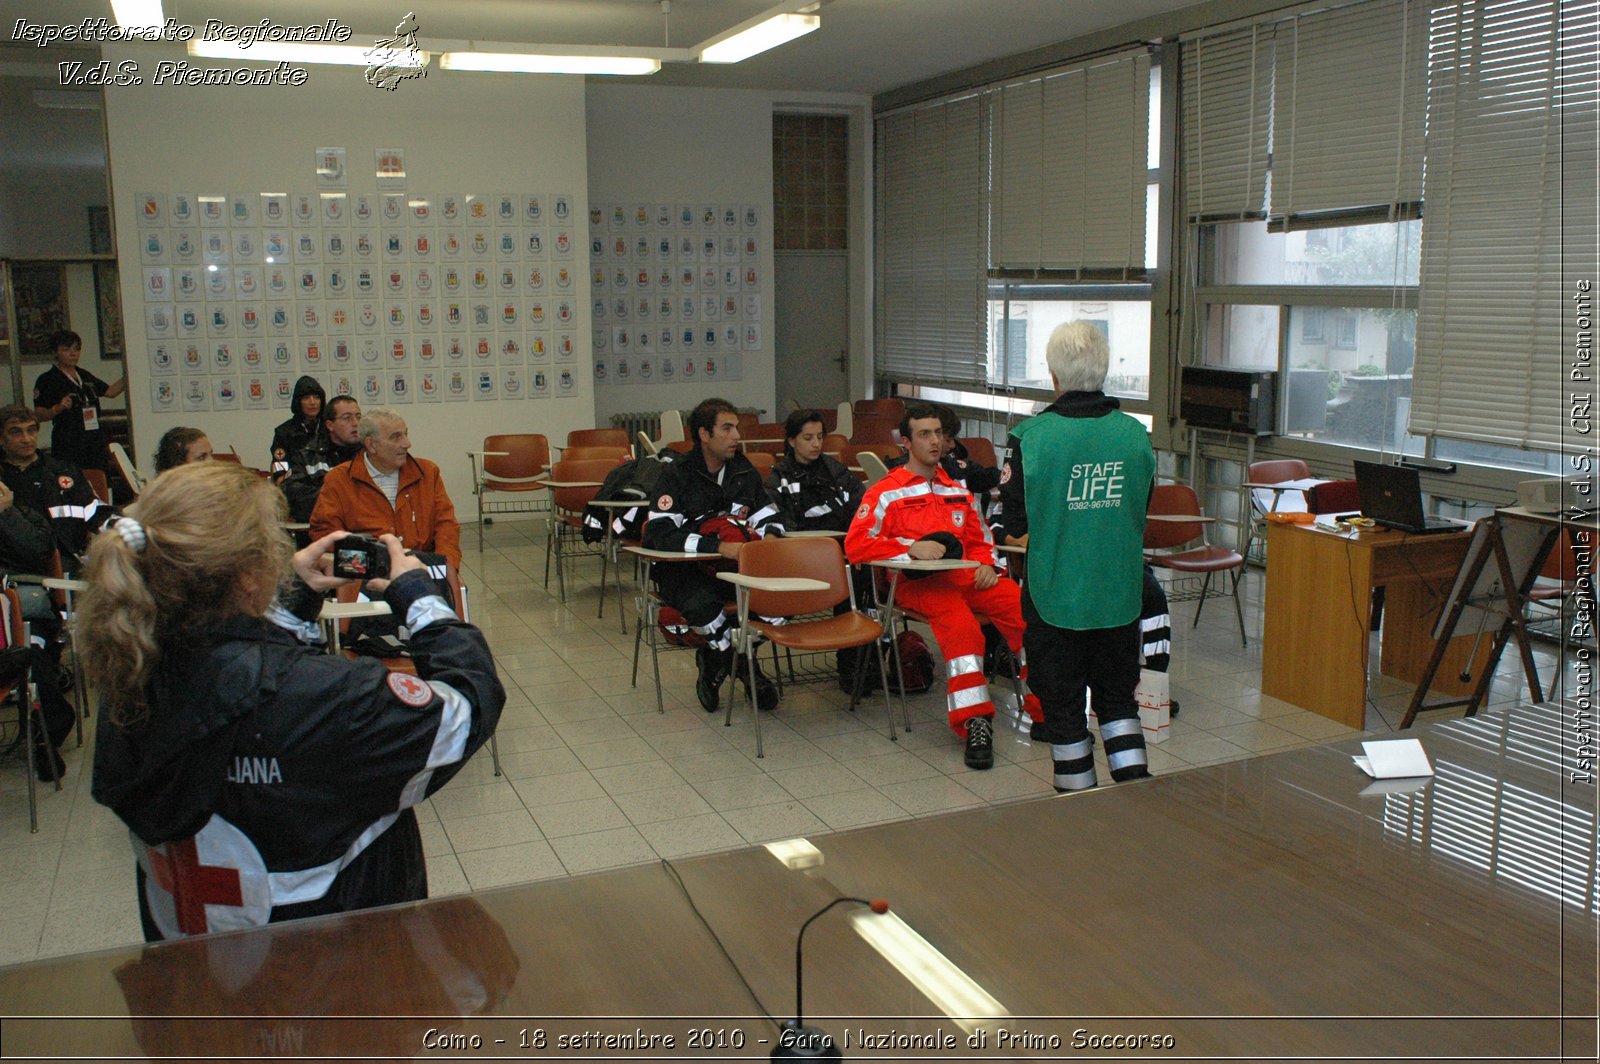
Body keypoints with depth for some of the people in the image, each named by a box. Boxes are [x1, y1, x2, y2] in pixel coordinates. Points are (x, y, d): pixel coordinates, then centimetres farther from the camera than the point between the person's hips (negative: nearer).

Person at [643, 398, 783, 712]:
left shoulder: (744, 471, 9)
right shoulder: (677, 474, -9)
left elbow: (768, 518, 15)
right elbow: (658, 534, -20)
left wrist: (771, 536, -12)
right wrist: (719, 547, -29)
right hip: (684, 568, -5)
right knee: (702, 603, -38)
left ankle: (715, 660, -3)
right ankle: (746, 671, -10)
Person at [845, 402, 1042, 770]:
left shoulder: (959, 490, 25)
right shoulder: (886, 492, 8)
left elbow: (981, 540, 32)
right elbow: (856, 543, -4)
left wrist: (986, 566, 9)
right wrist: (911, 549, -14)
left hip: (966, 575, 5)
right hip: (917, 582, -5)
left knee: (1026, 610, -23)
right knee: (960, 624, -38)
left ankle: (1043, 708, -12)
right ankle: (975, 724, -34)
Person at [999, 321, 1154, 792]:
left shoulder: (1030, 436, -14)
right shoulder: (1135, 434, -5)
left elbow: (1014, 522, -6)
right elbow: (1143, 513, 8)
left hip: (1055, 595, -3)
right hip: (1119, 593, 3)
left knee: (1063, 705, 10)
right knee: (1118, 698, 18)